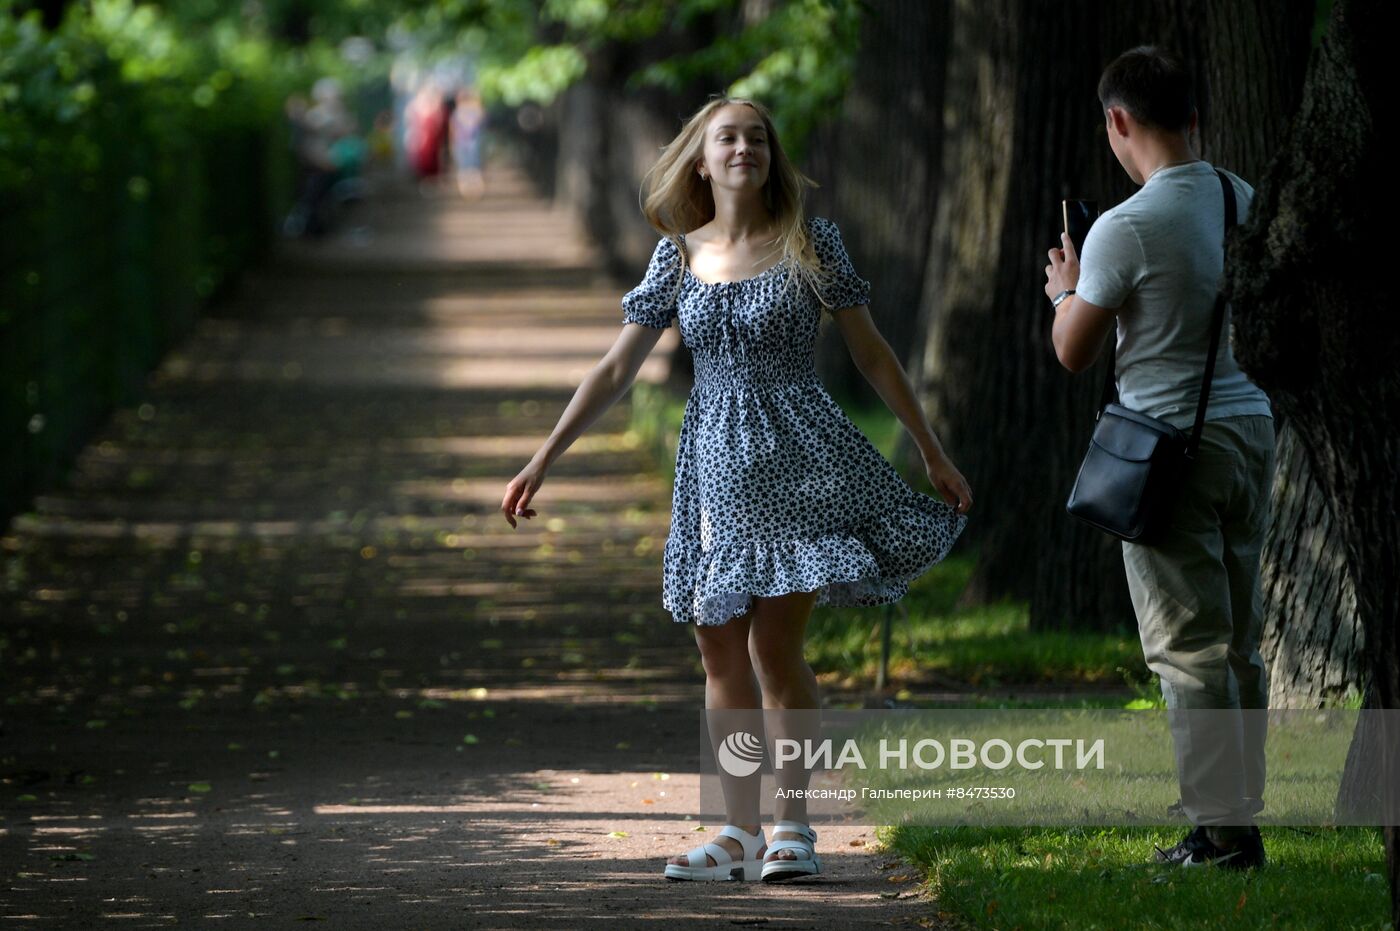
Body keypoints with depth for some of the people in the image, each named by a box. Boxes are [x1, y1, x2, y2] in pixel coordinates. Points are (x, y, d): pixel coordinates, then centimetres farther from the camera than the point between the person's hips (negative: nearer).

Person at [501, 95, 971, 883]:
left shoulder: (810, 244, -1)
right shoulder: (679, 258, 7)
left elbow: (872, 353, 4)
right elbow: (616, 370, 9)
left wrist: (934, 453, 4)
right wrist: (543, 461, 5)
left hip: (797, 462, -4)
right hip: (715, 465, 4)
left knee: (776, 647, -8)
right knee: (721, 653, 3)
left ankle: (793, 827, 3)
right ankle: (742, 834, 10)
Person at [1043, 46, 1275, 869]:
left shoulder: (1128, 229, -16)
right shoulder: (1244, 202, 5)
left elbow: (1073, 353, -8)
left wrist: (1066, 289, 14)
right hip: (1251, 425, 7)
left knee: (1189, 646, -3)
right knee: (1239, 639, 13)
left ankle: (1222, 828, -4)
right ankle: (1240, 813, 18)